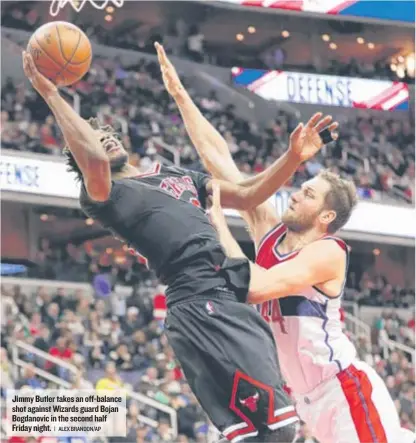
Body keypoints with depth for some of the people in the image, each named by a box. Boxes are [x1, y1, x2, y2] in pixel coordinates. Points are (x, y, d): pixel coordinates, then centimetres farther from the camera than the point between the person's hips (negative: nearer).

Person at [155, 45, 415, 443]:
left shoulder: (328, 252, -15)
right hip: (310, 400, 8)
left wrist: (218, 223, -18)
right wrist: (179, 94, 1)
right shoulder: (270, 230, 5)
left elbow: (254, 287, -29)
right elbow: (217, 157, 4)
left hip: (348, 391, -8)